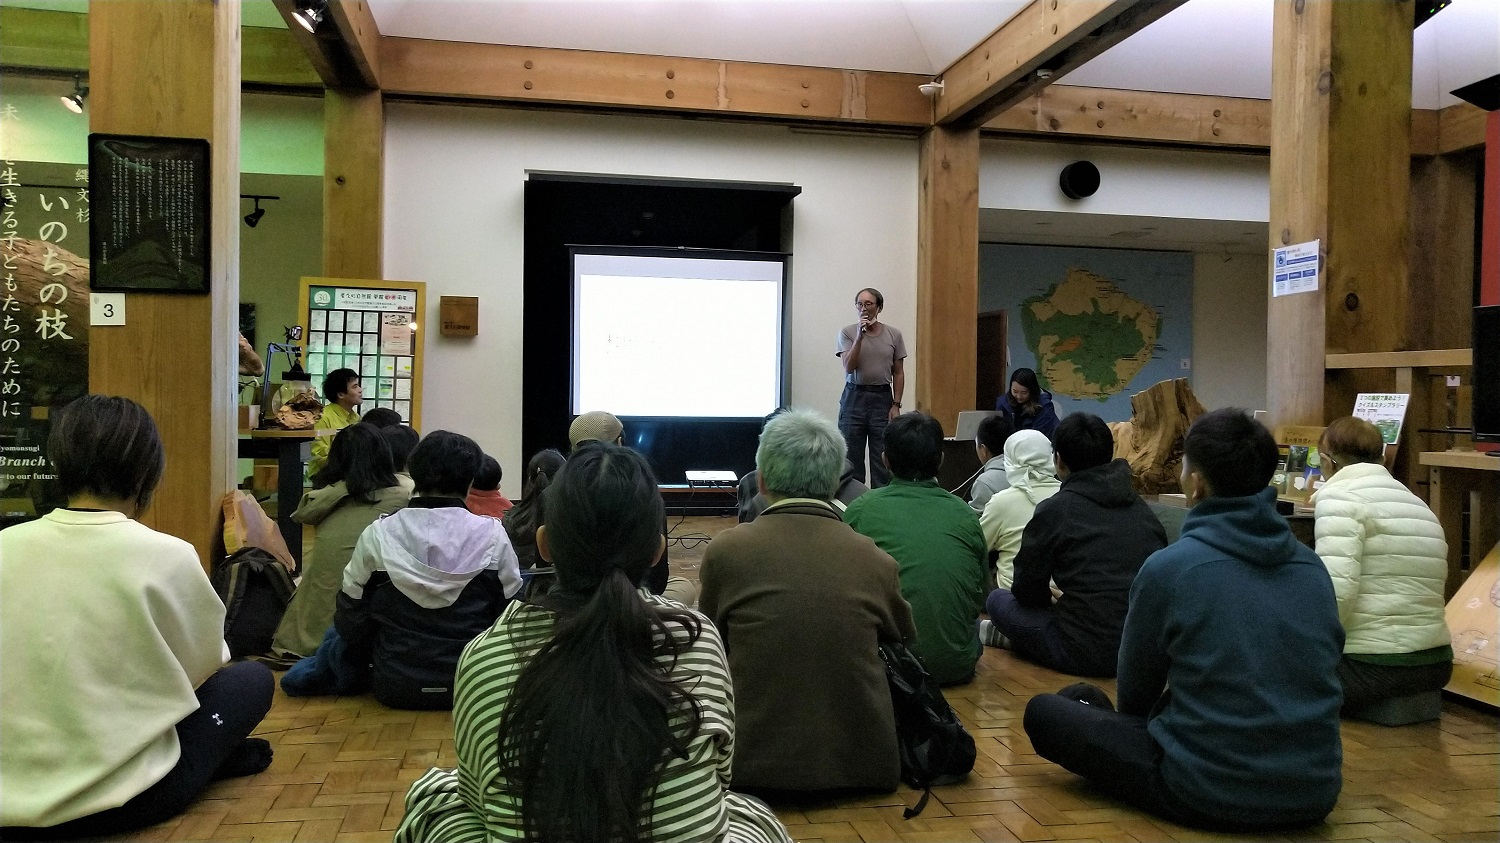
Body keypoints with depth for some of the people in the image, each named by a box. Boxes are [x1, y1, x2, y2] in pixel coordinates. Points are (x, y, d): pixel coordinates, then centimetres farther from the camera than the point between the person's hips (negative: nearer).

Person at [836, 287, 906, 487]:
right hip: (854, 397, 0)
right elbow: (849, 367, -9)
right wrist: (860, 336, -16)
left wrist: (896, 404, -1)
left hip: (882, 398, 1)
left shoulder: (893, 335, 4)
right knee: (851, 457, 3)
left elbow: (898, 373, 6)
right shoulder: (847, 332, 1)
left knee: (882, 459, 1)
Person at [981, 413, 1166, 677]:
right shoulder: (1141, 507, 8)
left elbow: (1026, 591, -1)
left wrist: (1051, 597, 22)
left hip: (1089, 654, -6)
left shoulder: (1054, 510, -8)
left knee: (999, 600, 13)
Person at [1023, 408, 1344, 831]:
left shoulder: (1168, 567, -13)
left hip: (1209, 794, -6)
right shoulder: (1313, 568, 1)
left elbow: (1135, 691, 3)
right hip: (1314, 793, 6)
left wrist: (1134, 725, 27)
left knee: (1044, 712, 9)